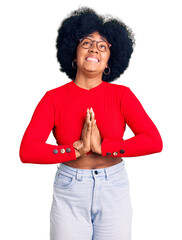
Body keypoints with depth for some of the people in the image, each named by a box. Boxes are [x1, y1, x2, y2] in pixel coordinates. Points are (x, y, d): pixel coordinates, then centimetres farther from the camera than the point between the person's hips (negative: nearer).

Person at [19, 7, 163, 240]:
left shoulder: (121, 95, -3)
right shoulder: (54, 98, -4)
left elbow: (154, 141, -14)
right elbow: (27, 151, -14)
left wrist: (102, 147, -19)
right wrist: (78, 149, -20)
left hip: (114, 189, 1)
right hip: (69, 194, 0)